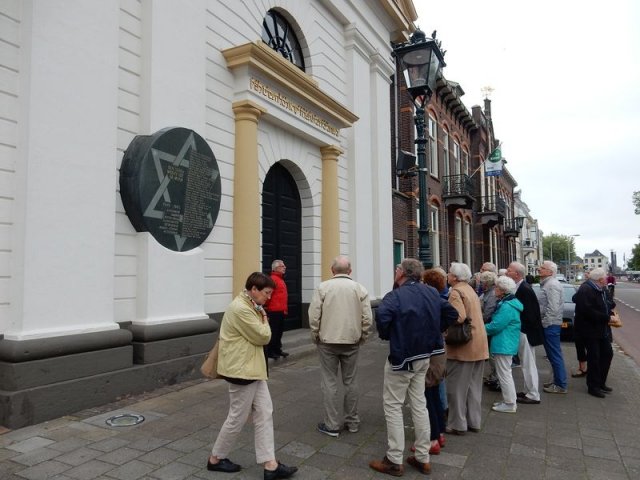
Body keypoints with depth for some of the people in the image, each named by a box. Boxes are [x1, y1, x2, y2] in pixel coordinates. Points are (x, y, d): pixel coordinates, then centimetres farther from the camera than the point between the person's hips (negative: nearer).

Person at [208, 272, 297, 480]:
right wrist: (265, 319, -4)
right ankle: (216, 459, 26)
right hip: (242, 370, -10)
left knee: (264, 414, 7)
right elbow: (263, 337, -18)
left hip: (252, 369, 10)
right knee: (238, 418, 5)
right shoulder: (241, 309, -22)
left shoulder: (249, 307, 12)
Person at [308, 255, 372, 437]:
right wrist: (362, 337, 9)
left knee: (329, 382, 6)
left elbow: (314, 316, -8)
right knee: (351, 382, 13)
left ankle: (332, 425, 10)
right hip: (352, 342, 2)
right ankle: (352, 422, 24)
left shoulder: (323, 287, -6)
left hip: (327, 341, -2)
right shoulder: (360, 289, -1)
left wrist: (315, 336, 5)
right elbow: (367, 318, -3)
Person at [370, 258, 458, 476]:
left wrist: (385, 335, -15)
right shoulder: (431, 292, 3)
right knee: (419, 405, 16)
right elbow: (451, 313, 9)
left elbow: (382, 316, -35)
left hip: (401, 357, -7)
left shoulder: (396, 295, -18)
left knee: (393, 406, 4)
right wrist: (433, 332, 13)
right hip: (423, 356, 7)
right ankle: (423, 458, 24)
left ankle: (394, 461, 10)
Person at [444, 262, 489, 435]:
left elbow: (459, 317, -28)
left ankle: (458, 424, 10)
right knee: (474, 386, 16)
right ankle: (474, 422, 25)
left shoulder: (456, 292, -14)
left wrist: (448, 334, -18)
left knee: (457, 387, 2)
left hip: (463, 346, -9)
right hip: (478, 345, 9)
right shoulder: (470, 290, 14)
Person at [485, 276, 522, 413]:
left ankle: (510, 404, 9)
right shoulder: (508, 303, 12)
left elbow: (495, 326, -22)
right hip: (506, 343, 11)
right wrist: (486, 327, 8)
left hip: (503, 345, -11)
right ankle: (508, 400, 29)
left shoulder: (507, 307, -22)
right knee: (505, 373, 19)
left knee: (504, 374, 0)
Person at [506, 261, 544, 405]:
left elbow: (528, 313, -23)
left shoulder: (524, 289, -22)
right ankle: (528, 391, 29)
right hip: (523, 330, 9)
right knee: (526, 364, 18)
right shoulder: (519, 287, 6)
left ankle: (533, 395, 11)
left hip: (526, 332, -9)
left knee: (528, 364, 1)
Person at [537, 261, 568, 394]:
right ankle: (557, 381, 26)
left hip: (550, 325, -10)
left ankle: (561, 385, 5)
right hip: (549, 325, 10)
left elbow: (553, 308, -24)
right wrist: (543, 322, 15)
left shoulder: (552, 285, -18)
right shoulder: (547, 284, 14)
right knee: (553, 355, 17)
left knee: (555, 356, -3)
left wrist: (545, 323, -16)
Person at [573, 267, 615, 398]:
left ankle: (601, 382, 30)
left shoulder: (601, 290, 8)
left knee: (607, 354, 15)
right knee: (594, 357, 0)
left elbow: (610, 303, 16)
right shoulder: (585, 290, -22)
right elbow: (588, 311, -29)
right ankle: (593, 387, 14)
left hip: (602, 329, 9)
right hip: (590, 329, -9)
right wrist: (607, 318, -23)